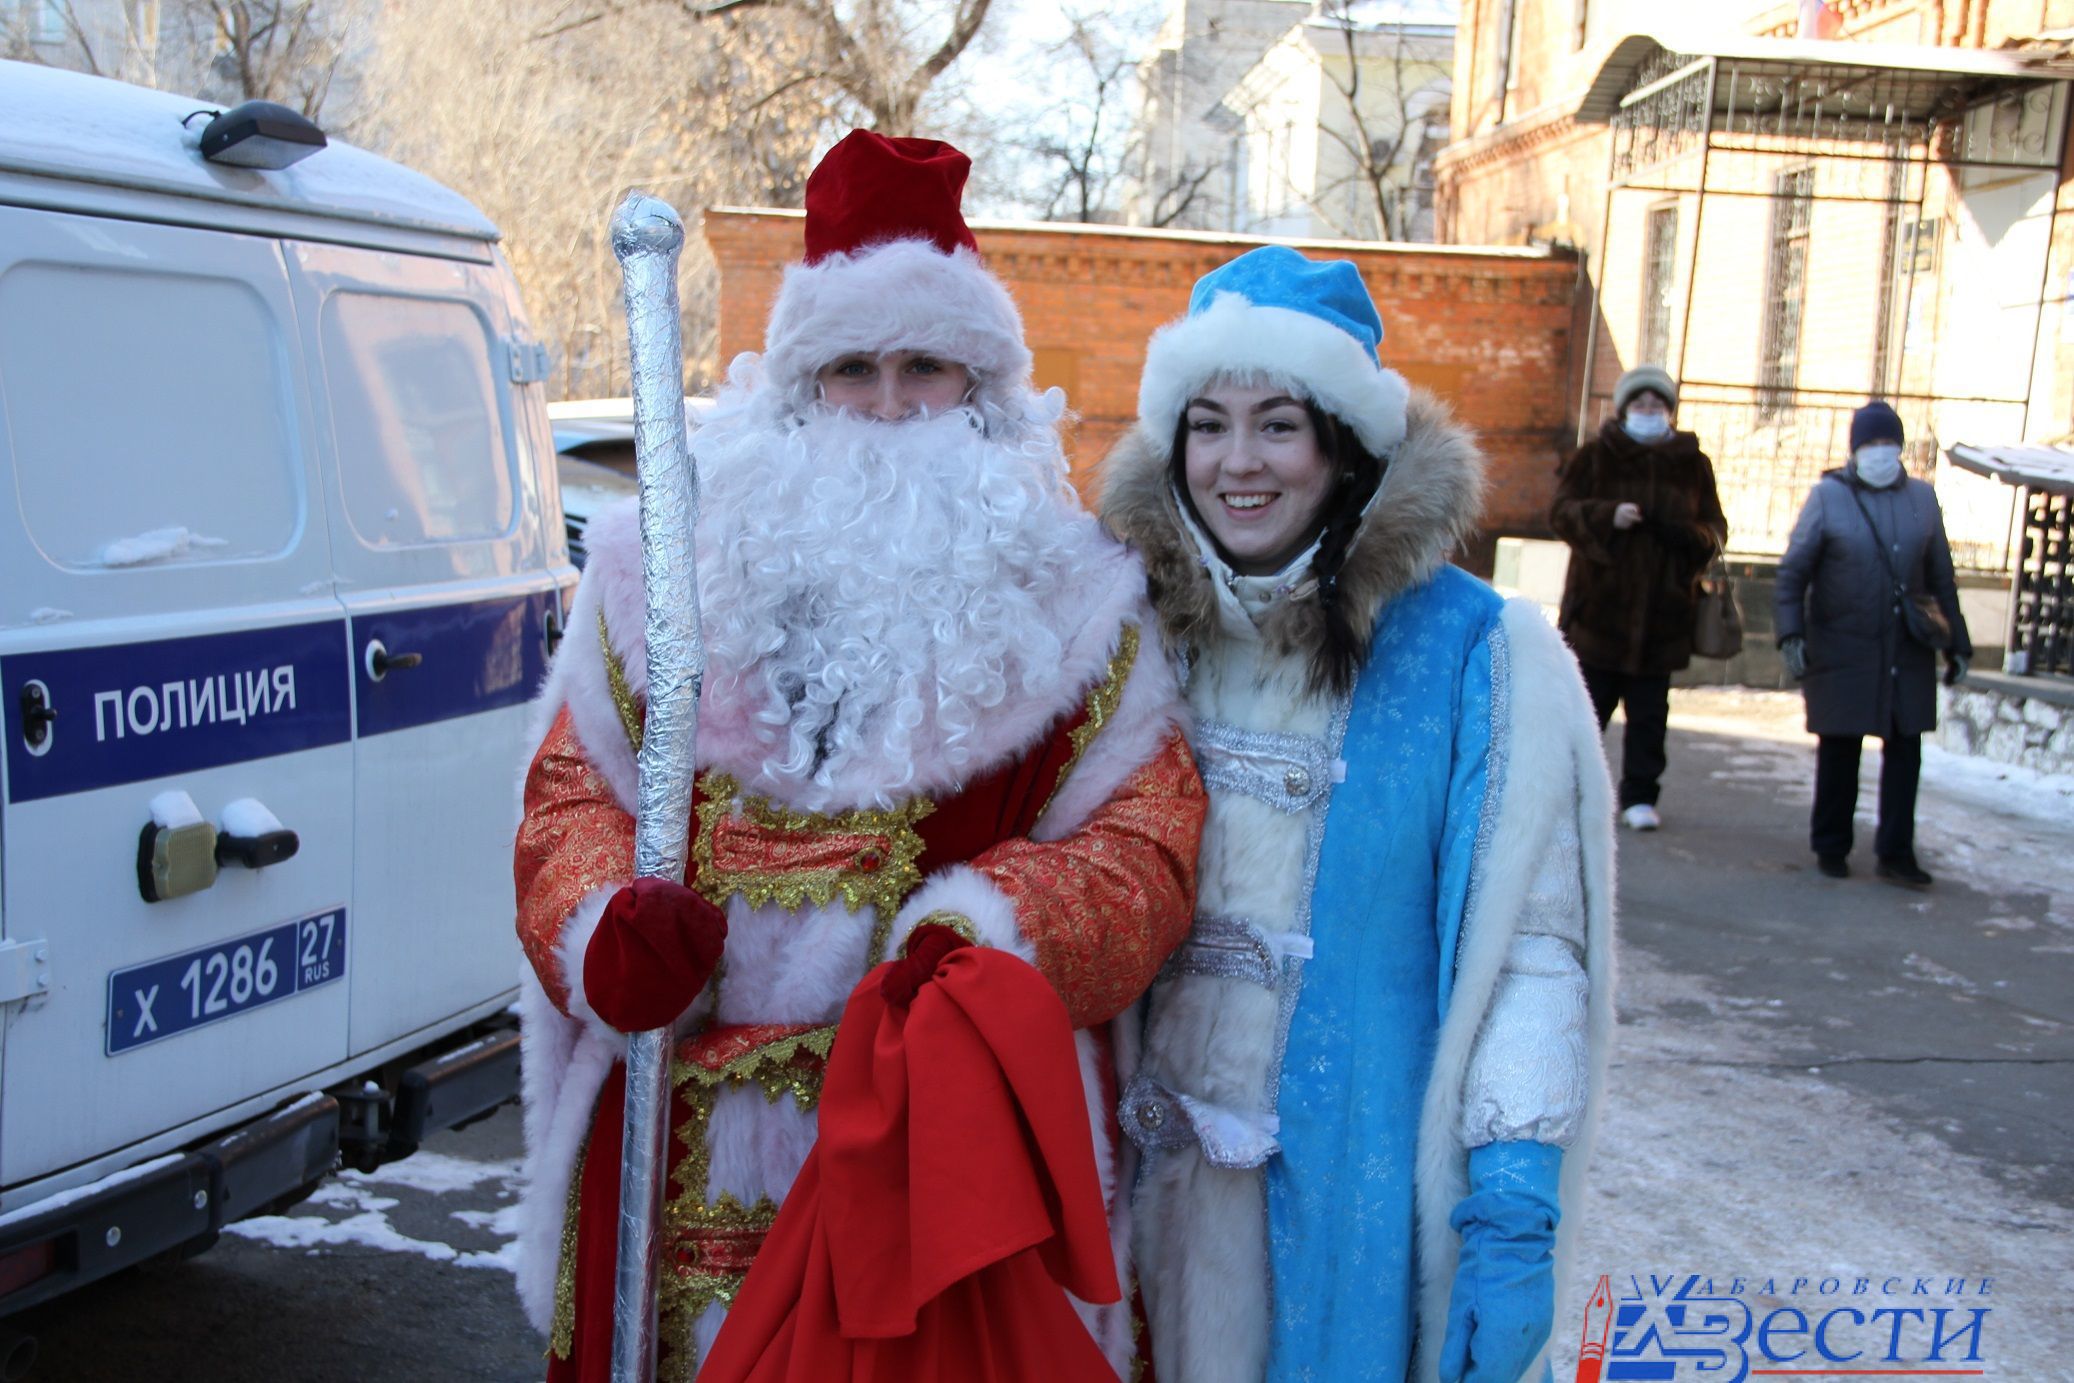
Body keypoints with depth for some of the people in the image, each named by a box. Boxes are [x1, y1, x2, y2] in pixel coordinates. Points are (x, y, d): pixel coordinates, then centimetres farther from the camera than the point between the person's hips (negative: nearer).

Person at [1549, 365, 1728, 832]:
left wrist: (1690, 536, -12)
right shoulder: (1596, 455, 2)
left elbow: (1716, 528, 11)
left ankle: (1640, 797, 13)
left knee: (1649, 713, 4)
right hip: (1599, 603, -2)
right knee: (1588, 702, 3)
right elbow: (1561, 511, -3)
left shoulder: (1693, 464, 8)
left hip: (1662, 611, 2)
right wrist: (1607, 516, -21)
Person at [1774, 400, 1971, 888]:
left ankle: (1896, 852, 9)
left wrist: (1956, 642, 12)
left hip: (1908, 652, 3)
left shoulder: (1921, 497, 9)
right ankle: (1831, 848, 17)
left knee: (1905, 750, 1)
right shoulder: (1829, 496, -1)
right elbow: (1793, 570, -3)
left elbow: (1941, 577, 13)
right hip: (1842, 651, -3)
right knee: (1839, 751, 5)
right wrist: (1792, 635, -13)